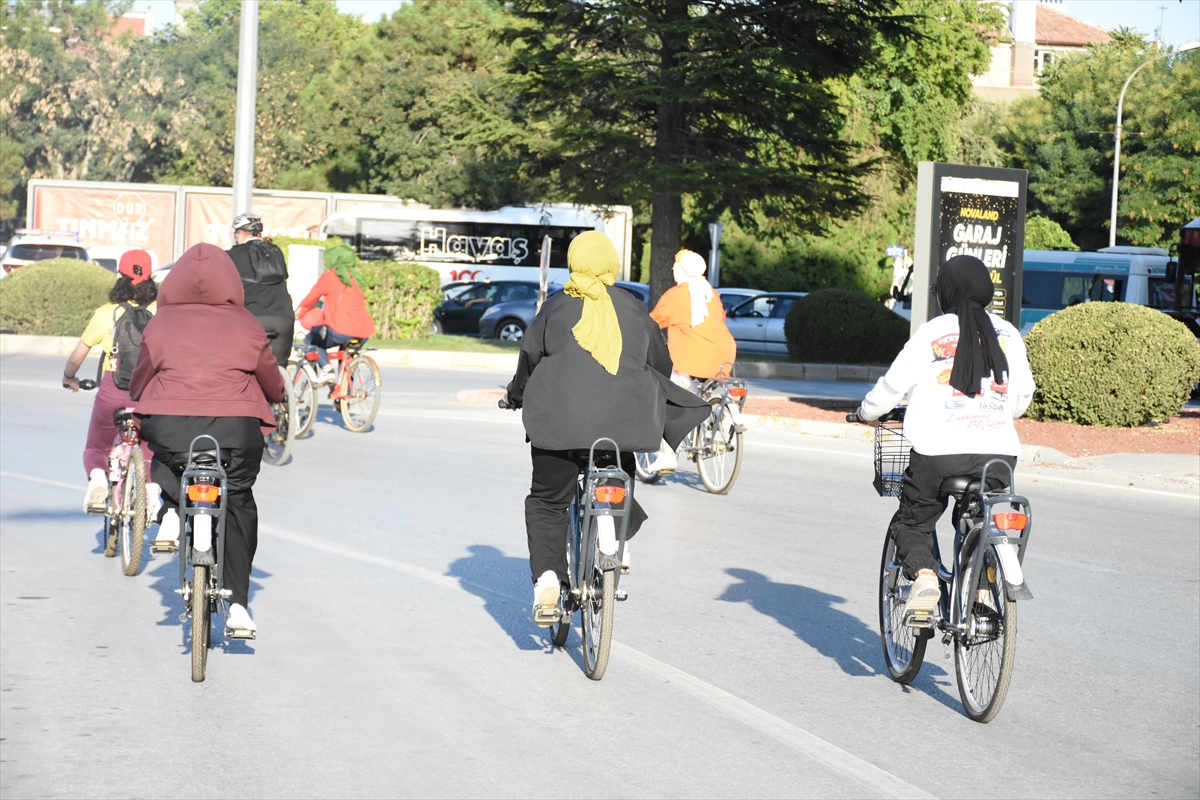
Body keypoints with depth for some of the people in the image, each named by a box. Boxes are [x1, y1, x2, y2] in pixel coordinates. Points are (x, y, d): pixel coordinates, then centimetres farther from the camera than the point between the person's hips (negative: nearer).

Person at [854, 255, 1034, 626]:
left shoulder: (931, 333, 1)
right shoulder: (1007, 334, 11)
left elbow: (894, 384, 2)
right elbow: (1023, 394, 20)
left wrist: (869, 412, 21)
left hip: (939, 450, -3)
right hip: (998, 450, 3)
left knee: (911, 522, 12)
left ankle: (924, 576, -14)